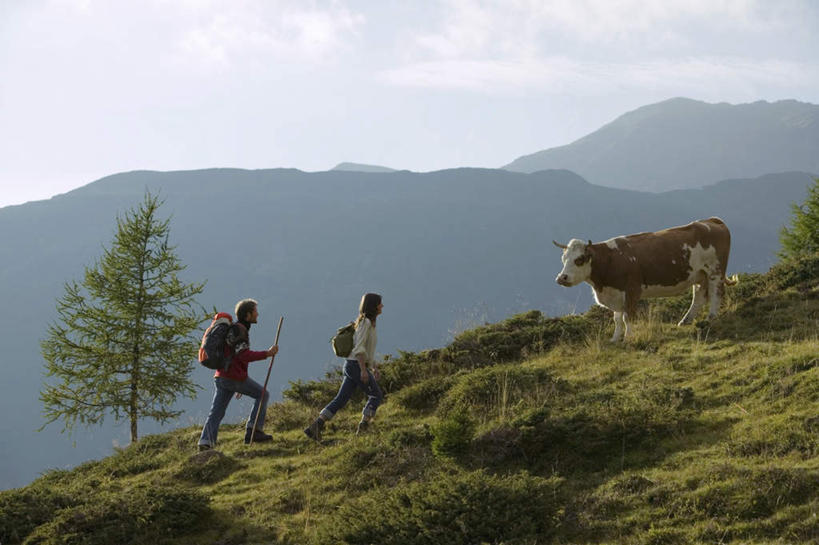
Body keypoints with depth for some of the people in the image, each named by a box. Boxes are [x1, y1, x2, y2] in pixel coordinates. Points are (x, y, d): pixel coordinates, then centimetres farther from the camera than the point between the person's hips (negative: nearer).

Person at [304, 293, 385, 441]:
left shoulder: (369, 323, 18)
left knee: (340, 400, 3)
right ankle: (363, 426, 0)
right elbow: (359, 347, -20)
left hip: (351, 366, 9)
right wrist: (364, 370, -24)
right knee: (376, 395, 5)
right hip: (356, 366, -9)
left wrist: (374, 367, 26)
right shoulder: (365, 322, -12)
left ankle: (316, 426, -6)